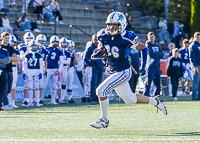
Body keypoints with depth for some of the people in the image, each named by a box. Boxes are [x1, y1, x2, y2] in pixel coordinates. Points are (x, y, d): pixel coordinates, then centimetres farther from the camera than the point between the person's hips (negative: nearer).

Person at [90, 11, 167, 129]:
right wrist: (98, 54, -11)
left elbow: (143, 48, -6)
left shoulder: (126, 38, -19)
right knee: (130, 99, 19)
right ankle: (154, 101, 41)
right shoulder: (104, 35, -1)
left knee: (101, 90, -18)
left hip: (123, 72, -8)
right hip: (113, 72, 8)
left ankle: (104, 120, -4)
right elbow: (102, 52, 10)